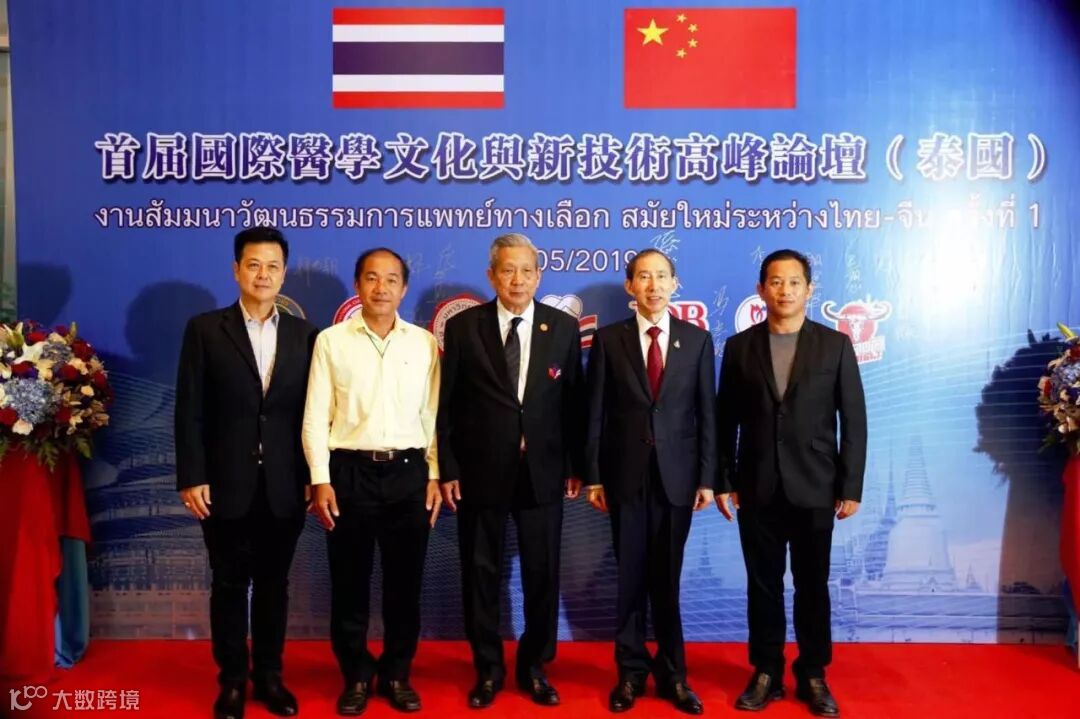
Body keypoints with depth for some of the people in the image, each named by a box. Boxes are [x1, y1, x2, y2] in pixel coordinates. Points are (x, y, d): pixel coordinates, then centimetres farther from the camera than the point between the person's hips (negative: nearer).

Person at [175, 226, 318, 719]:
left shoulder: (304, 334, 5)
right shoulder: (205, 329, 0)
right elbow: (190, 410, -4)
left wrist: (315, 476, 2)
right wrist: (191, 478, -9)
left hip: (285, 486, 2)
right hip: (227, 484, -2)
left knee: (273, 584, 12)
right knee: (229, 585, 9)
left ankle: (269, 676, 27)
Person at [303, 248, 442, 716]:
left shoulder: (424, 343, 6)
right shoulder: (331, 341, 2)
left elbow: (432, 415, 7)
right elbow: (315, 416, 0)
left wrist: (435, 475, 3)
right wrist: (320, 479, -7)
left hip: (408, 472, 1)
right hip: (350, 471, -1)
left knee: (404, 581, 9)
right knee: (349, 582, 8)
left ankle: (397, 674, 26)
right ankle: (356, 676, 25)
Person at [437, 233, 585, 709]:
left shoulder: (564, 328, 2)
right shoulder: (463, 327, -2)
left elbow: (574, 402, 4)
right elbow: (446, 404, -1)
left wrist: (576, 466, 3)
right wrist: (447, 469, -4)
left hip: (543, 472, 1)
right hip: (480, 471, -1)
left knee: (542, 574, 10)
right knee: (481, 574, 10)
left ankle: (534, 667, 29)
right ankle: (488, 670, 27)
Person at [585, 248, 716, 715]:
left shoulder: (697, 339, 4)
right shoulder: (609, 339, 1)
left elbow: (706, 413, 3)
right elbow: (596, 413, 1)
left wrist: (707, 478, -1)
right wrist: (593, 476, -2)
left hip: (677, 475, 0)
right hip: (626, 475, 0)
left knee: (668, 579, 9)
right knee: (630, 579, 8)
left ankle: (672, 673, 23)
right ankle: (631, 671, 22)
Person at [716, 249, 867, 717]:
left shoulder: (835, 345, 1)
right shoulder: (739, 347, 3)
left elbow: (853, 420, 0)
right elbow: (726, 420, 5)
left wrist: (851, 486, -3)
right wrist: (723, 480, 1)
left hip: (815, 488, -1)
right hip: (757, 488, 1)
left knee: (812, 586, 9)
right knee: (763, 585, 9)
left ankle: (813, 675, 24)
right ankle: (766, 673, 22)